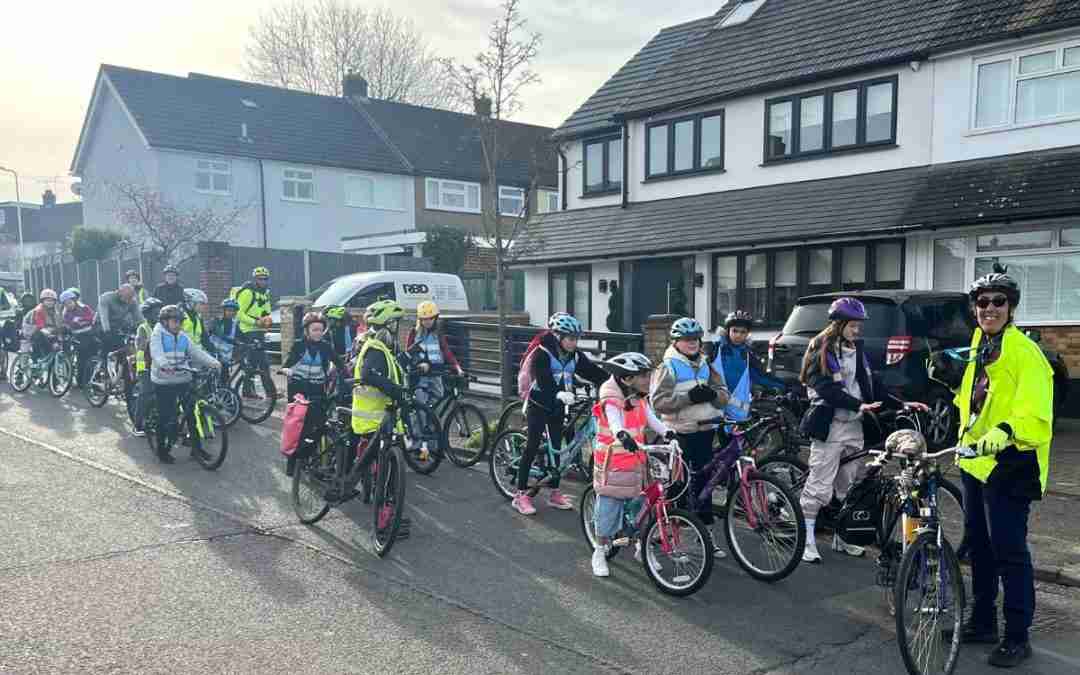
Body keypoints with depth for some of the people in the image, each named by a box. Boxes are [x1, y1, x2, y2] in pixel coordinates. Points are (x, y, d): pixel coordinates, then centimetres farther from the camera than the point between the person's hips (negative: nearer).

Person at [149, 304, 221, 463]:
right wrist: (165, 365, -41)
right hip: (164, 382, -5)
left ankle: (196, 448, 15)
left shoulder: (183, 337, 11)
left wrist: (213, 362, -13)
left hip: (183, 380, 5)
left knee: (192, 413, 3)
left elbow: (196, 351, 3)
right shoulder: (158, 335, -4)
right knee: (166, 418, 0)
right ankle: (162, 450, 17)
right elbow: (156, 353, -21)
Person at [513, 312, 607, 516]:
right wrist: (559, 394, -47)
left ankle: (554, 493, 19)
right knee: (532, 448, -4)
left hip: (558, 406, 6)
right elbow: (543, 380, -30)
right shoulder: (542, 353, -17)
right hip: (539, 404, -6)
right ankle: (520, 495, 2)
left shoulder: (575, 356, 1)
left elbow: (595, 373, -5)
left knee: (556, 448, 9)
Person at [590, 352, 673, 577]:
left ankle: (642, 548, 29)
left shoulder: (640, 400, 7)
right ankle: (600, 552, 18)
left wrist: (667, 432, -20)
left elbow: (652, 420, 0)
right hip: (613, 464, -6)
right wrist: (623, 436, -57)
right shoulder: (611, 401, -18)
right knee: (609, 508, 2)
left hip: (636, 463, 6)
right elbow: (615, 423, -36)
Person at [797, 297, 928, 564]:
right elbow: (826, 389, -19)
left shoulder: (857, 350, 14)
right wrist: (859, 405, -29)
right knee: (820, 485, -7)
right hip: (829, 426, -7)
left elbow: (872, 385, 14)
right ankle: (806, 541, 0)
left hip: (854, 426, 7)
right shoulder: (821, 350, -8)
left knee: (848, 486, 12)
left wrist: (901, 404, 3)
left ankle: (842, 538, 23)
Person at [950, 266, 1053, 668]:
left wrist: (1004, 432, -40)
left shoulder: (1025, 353, -14)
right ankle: (982, 622, 29)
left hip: (1008, 465, -9)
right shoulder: (979, 348, 12)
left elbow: (1035, 418, -25)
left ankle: (1017, 637, 9)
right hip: (975, 459, 9)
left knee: (1009, 550, -3)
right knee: (978, 545, 16)